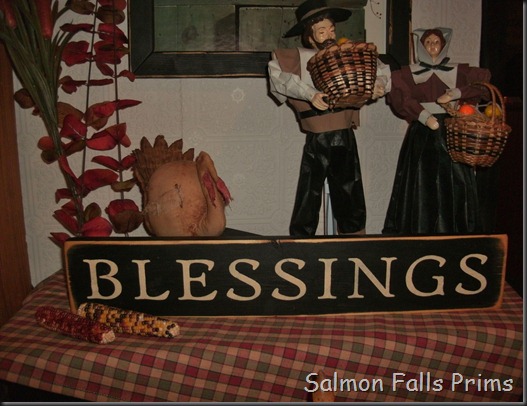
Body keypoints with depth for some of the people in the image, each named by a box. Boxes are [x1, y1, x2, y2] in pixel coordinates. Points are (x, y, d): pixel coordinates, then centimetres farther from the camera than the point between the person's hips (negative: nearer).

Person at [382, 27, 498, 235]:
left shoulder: (458, 71, 15)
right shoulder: (408, 73, 10)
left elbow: (485, 79, 3)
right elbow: (397, 96, -7)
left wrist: (456, 94, -10)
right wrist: (424, 117, -19)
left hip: (452, 134, 1)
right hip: (421, 136, -1)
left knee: (454, 187, -3)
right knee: (422, 188, -5)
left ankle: (455, 233, 4)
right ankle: (420, 234, 1)